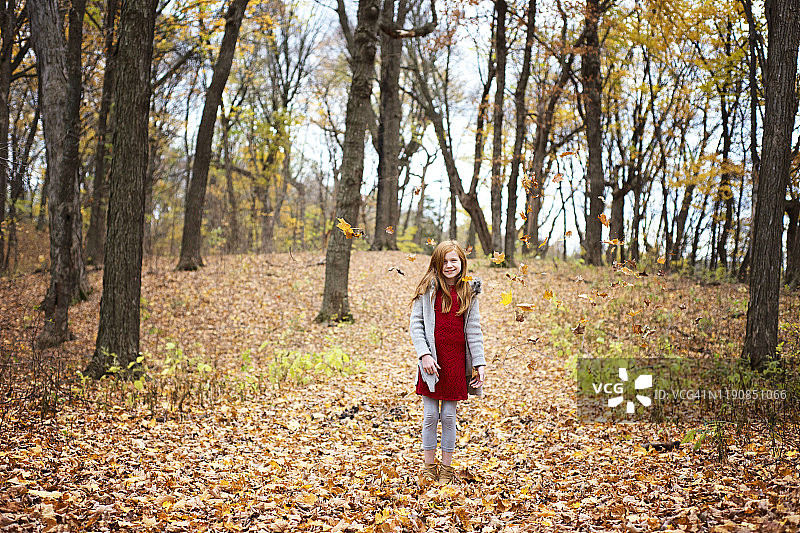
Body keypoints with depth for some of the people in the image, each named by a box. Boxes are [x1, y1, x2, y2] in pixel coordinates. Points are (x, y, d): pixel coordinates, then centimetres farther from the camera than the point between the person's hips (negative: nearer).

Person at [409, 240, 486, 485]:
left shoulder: (469, 291, 6)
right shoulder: (428, 288, 0)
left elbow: (474, 330, 7)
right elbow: (415, 324, -2)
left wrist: (479, 363, 1)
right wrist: (424, 354, -13)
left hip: (456, 360, 1)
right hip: (431, 359, -1)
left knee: (449, 416, 7)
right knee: (430, 415, 5)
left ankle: (447, 467, 19)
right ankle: (429, 465, 19)